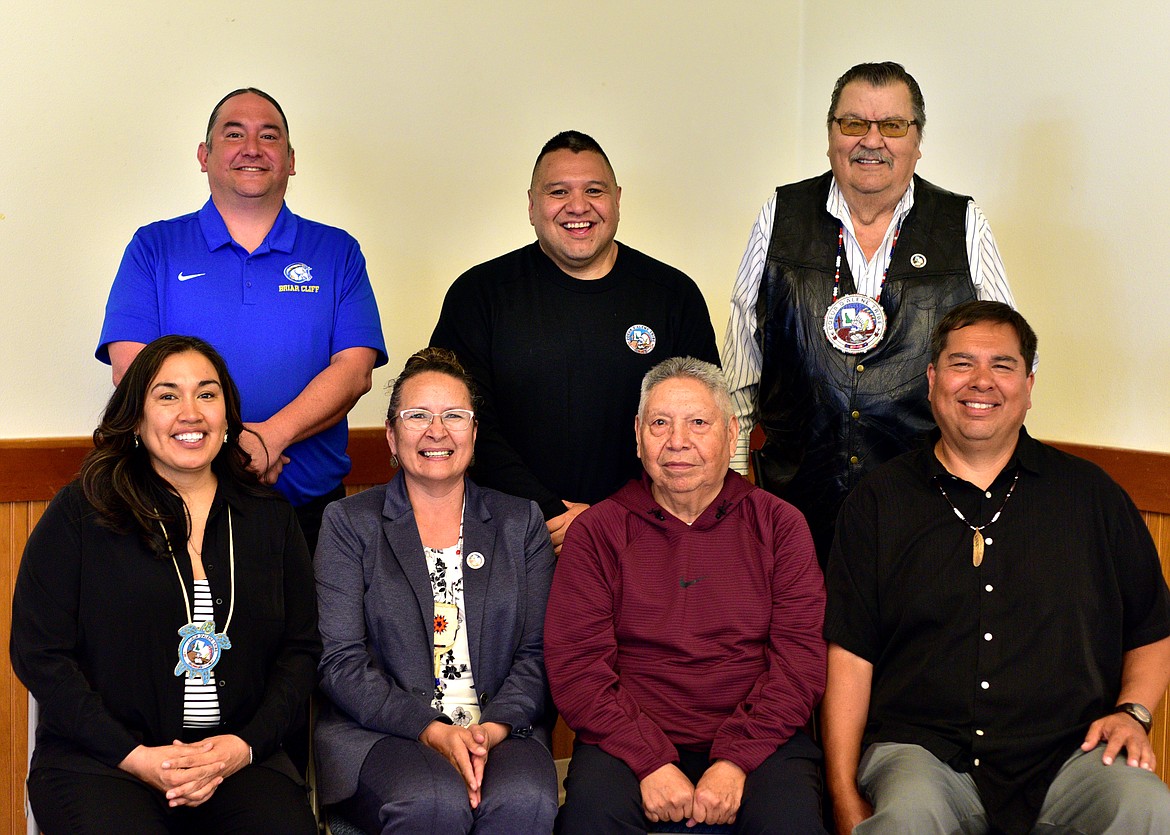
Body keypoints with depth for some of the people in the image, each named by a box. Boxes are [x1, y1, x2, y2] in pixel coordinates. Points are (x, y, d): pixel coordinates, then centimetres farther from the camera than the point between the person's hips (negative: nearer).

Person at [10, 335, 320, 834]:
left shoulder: (270, 518, 12)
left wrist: (247, 745, -6)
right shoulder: (80, 513, 3)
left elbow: (301, 649, 11)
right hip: (99, 760, -2)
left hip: (239, 759, 2)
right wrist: (134, 756, -10)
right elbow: (38, 653, -1)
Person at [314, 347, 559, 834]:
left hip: (500, 728, 2)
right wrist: (432, 731, -15)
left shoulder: (521, 522, 14)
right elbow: (341, 662, -2)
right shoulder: (349, 523, 7)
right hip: (380, 728, -1)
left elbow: (536, 653, 7)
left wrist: (493, 727, -12)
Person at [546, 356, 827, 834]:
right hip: (631, 738, 0)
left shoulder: (778, 525, 8)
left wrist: (736, 759, -13)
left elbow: (801, 656, 0)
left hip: (757, 740, 1)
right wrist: (650, 762, -15)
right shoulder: (596, 531, 6)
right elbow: (575, 665, -2)